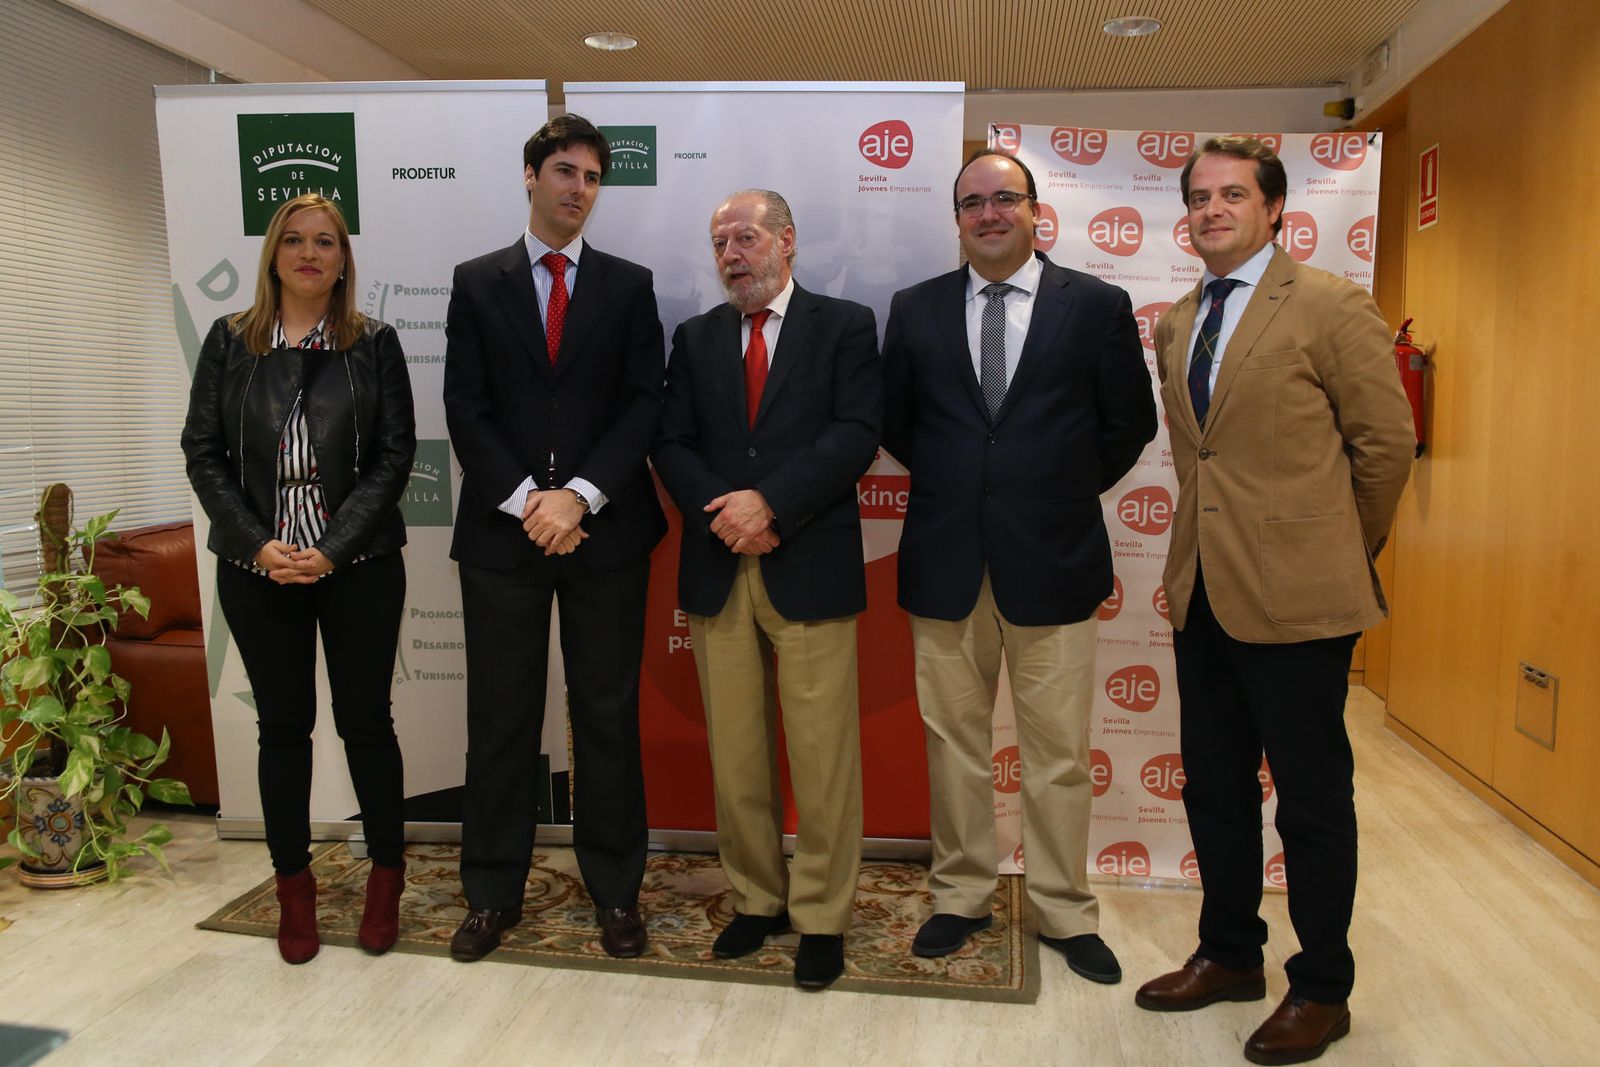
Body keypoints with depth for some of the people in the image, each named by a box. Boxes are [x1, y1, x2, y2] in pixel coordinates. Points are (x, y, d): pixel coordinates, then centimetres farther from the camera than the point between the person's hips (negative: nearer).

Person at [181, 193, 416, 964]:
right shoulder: (230, 341, 5)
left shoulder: (375, 343, 1)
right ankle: (293, 886, 23)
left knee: (364, 720, 5)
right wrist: (259, 544, -11)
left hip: (359, 565, -1)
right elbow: (202, 451, 2)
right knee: (283, 725, 10)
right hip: (257, 569, 2)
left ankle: (386, 876, 21)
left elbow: (395, 453, -4)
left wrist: (334, 549, -14)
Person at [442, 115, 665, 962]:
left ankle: (615, 889, 21)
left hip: (606, 533, 0)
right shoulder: (476, 284, 8)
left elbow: (644, 405, -1)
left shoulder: (629, 286, 7)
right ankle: (493, 892, 23)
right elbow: (465, 409, 0)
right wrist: (526, 502, -11)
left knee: (607, 714, 7)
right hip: (501, 533, 0)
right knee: (500, 717, 8)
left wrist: (579, 496, -13)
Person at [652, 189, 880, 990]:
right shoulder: (695, 338, 15)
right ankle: (756, 900, 25)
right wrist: (723, 514, -11)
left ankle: (821, 917, 15)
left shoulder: (845, 325, 4)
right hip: (717, 571, 4)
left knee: (822, 754, 0)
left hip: (811, 568, -3)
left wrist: (769, 502, -16)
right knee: (735, 754, 9)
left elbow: (855, 436, -8)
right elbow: (671, 445, 6)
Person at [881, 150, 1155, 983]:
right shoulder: (914, 309, 7)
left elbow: (1130, 421, 6)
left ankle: (1064, 913, 25)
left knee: (1059, 753, 7)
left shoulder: (1097, 306, 2)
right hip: (945, 560, 2)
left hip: (1051, 560, -1)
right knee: (953, 743, 11)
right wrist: (953, 484, 7)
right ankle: (960, 897, 29)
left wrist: (1067, 492, 4)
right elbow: (894, 422, 13)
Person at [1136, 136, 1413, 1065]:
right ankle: (1230, 956, 35)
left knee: (1313, 800, 7)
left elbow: (1386, 444, -4)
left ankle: (1322, 990, 25)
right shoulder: (1176, 324, 12)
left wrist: (1345, 553, 4)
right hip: (1204, 594, 7)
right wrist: (1210, 538, 13)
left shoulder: (1332, 307, -7)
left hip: (1297, 599, -6)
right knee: (1214, 788, 16)